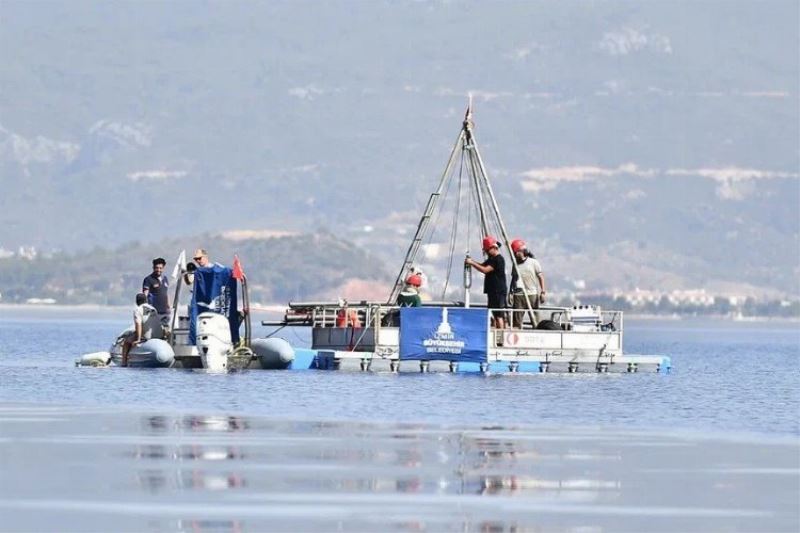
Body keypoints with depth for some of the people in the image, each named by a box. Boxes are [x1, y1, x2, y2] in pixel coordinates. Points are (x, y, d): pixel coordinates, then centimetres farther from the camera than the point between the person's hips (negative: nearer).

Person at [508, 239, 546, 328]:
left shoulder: (533, 262, 2)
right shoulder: (515, 264, 12)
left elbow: (540, 277, 1)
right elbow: (513, 279, 17)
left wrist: (542, 292, -6)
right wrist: (511, 293, 8)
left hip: (532, 294, -3)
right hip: (518, 295, 3)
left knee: (534, 318, -1)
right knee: (517, 319, -3)